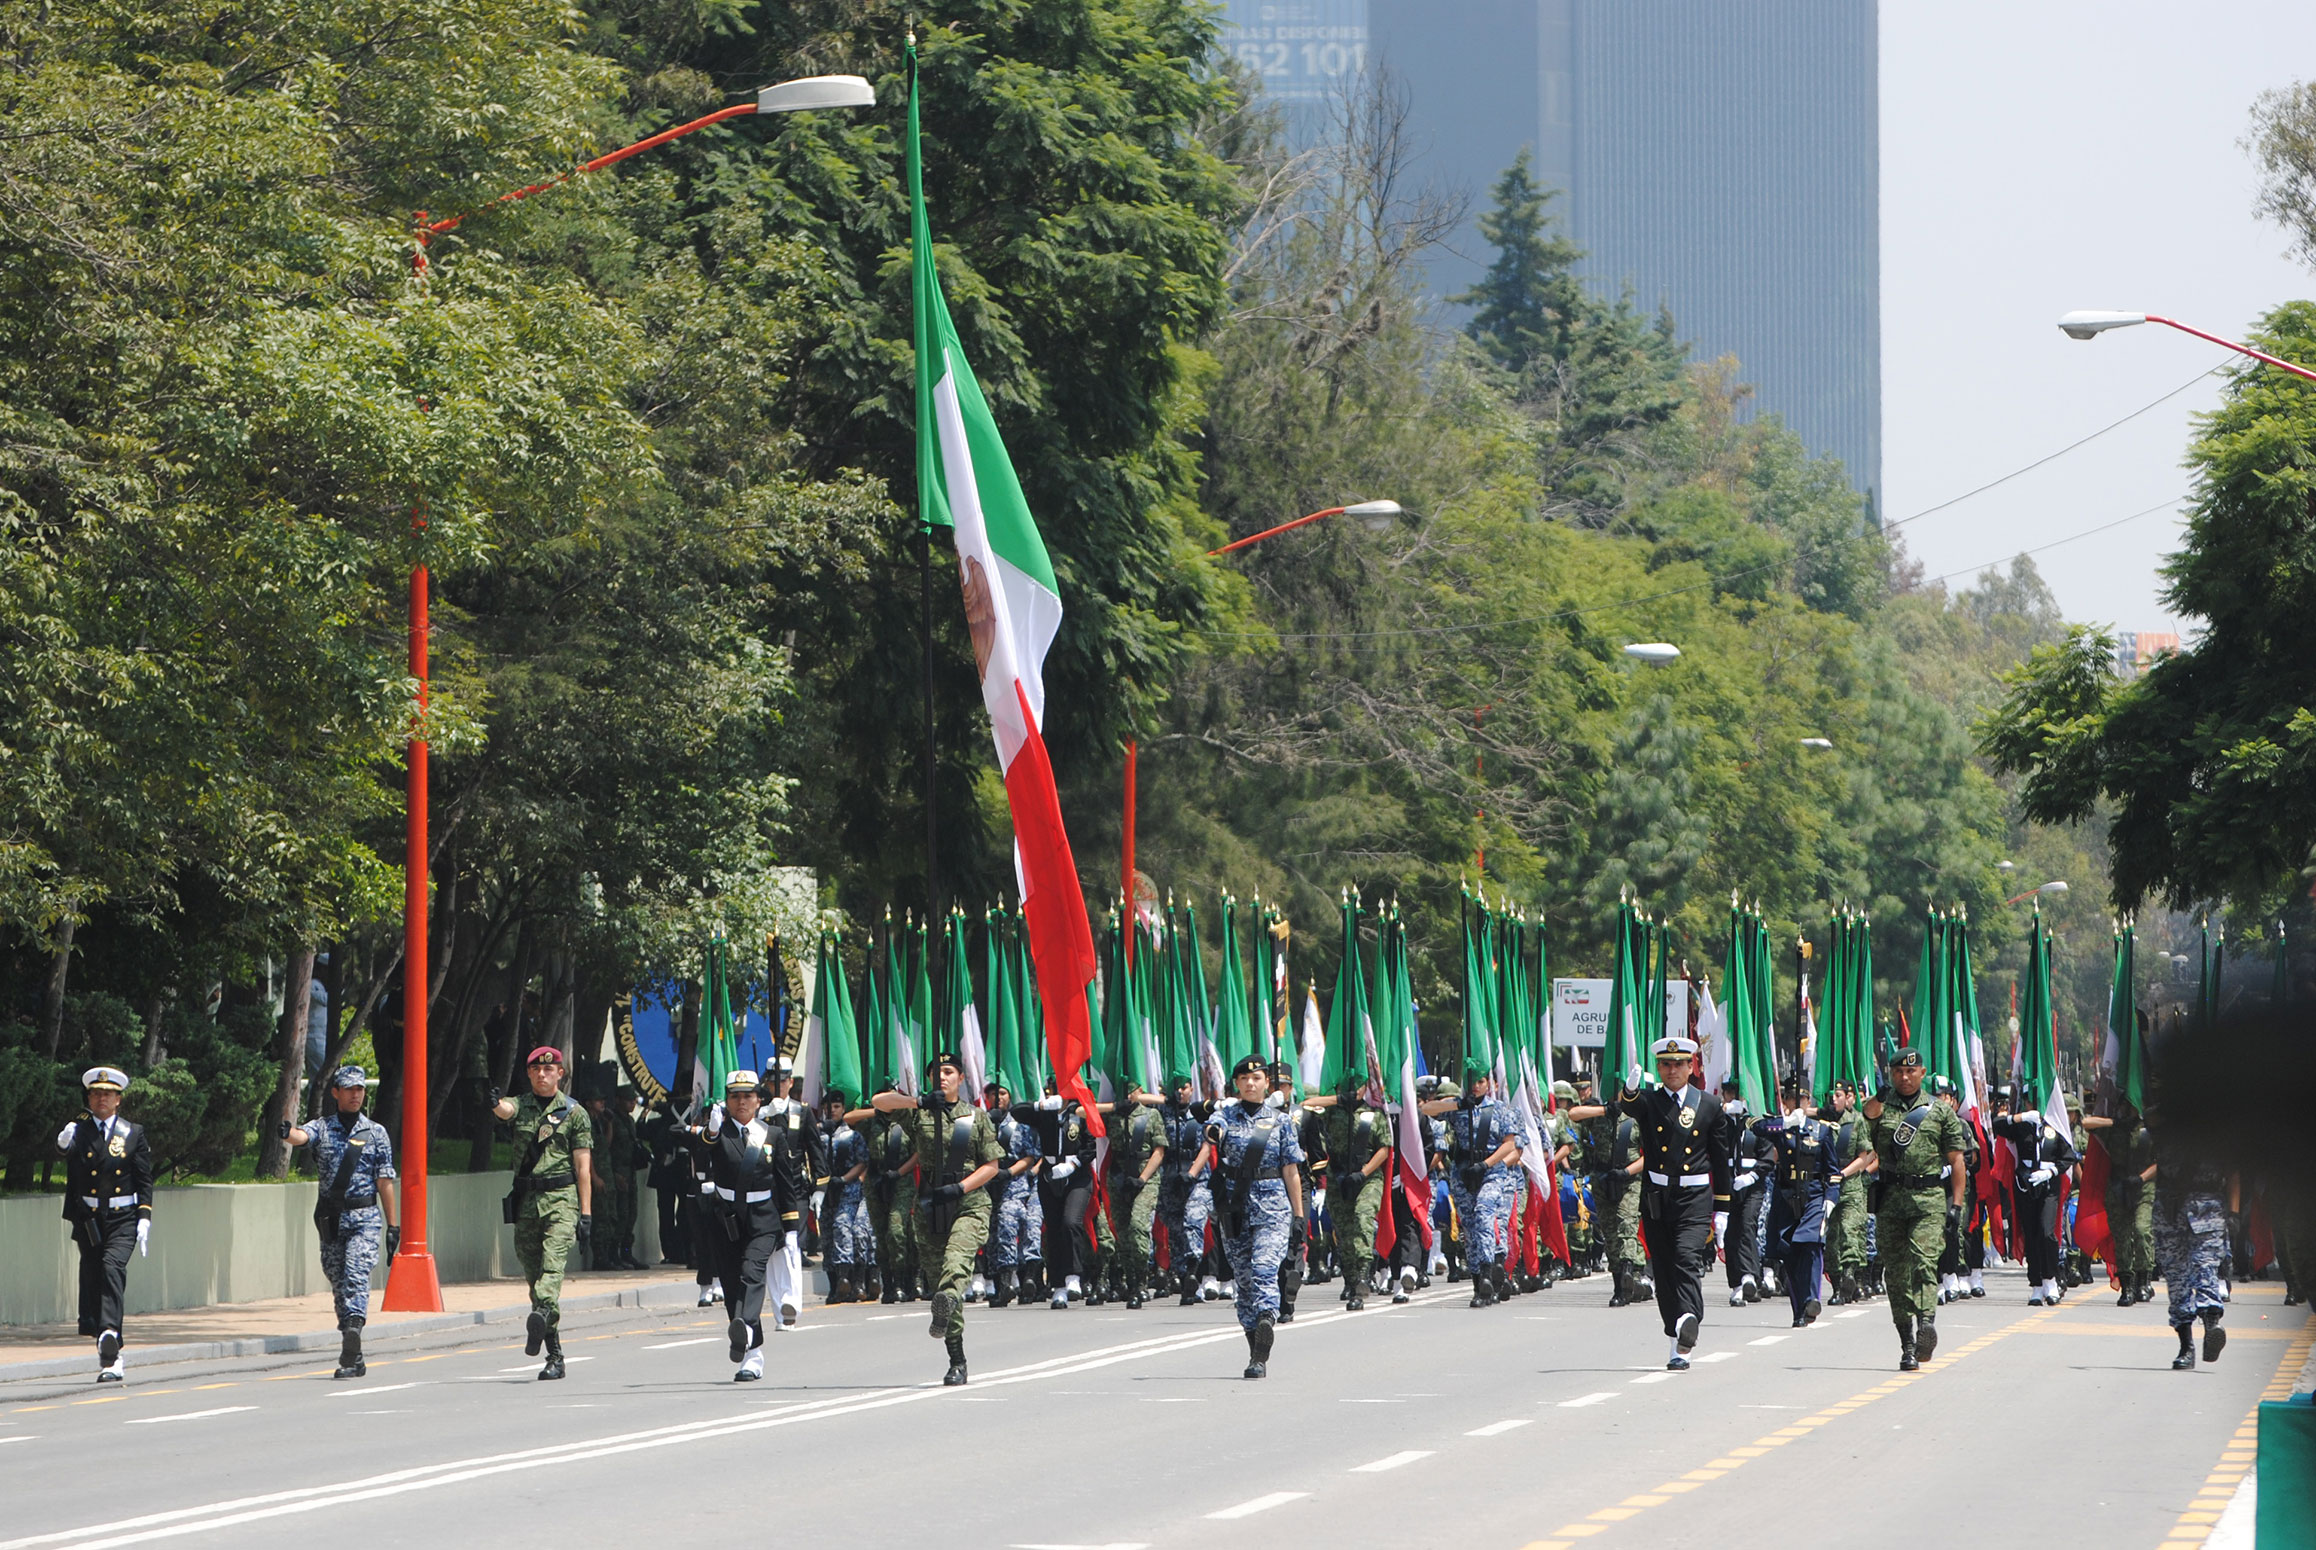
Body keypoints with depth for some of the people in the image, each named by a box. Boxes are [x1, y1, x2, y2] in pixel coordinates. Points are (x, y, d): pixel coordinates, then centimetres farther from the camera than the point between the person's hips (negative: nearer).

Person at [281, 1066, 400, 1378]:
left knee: (357, 1277, -18)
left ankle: (351, 1346, -29)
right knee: (339, 1285, 6)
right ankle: (354, 1358, 13)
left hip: (365, 1218, -3)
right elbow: (301, 1136, -15)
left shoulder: (376, 1133, 6)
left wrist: (393, 1225, 2)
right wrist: (287, 1131, -40)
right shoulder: (322, 1127, 7)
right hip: (330, 1220, 3)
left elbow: (386, 1180, 5)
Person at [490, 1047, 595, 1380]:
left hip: (561, 1198, -4)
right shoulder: (521, 1106, 13)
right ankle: (555, 1356, 11)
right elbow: (504, 1110, -13)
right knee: (534, 1275, 5)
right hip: (526, 1200, 4)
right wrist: (493, 1102, -38)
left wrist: (586, 1214, -3)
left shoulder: (574, 1112, 7)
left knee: (553, 1265, -23)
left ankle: (541, 1316, -47)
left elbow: (583, 1168, 3)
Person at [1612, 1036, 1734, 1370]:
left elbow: (1721, 1160, 11)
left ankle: (1688, 1321, -39)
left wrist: (1722, 1210, 9)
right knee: (1662, 1270, 3)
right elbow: (1627, 1106, -20)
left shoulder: (1710, 1105, 7)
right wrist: (1631, 1089, -45)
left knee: (1688, 1257, -22)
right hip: (1656, 1198, 1)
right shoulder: (1648, 1100, 5)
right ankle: (1677, 1347, 11)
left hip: (1695, 1198, -1)